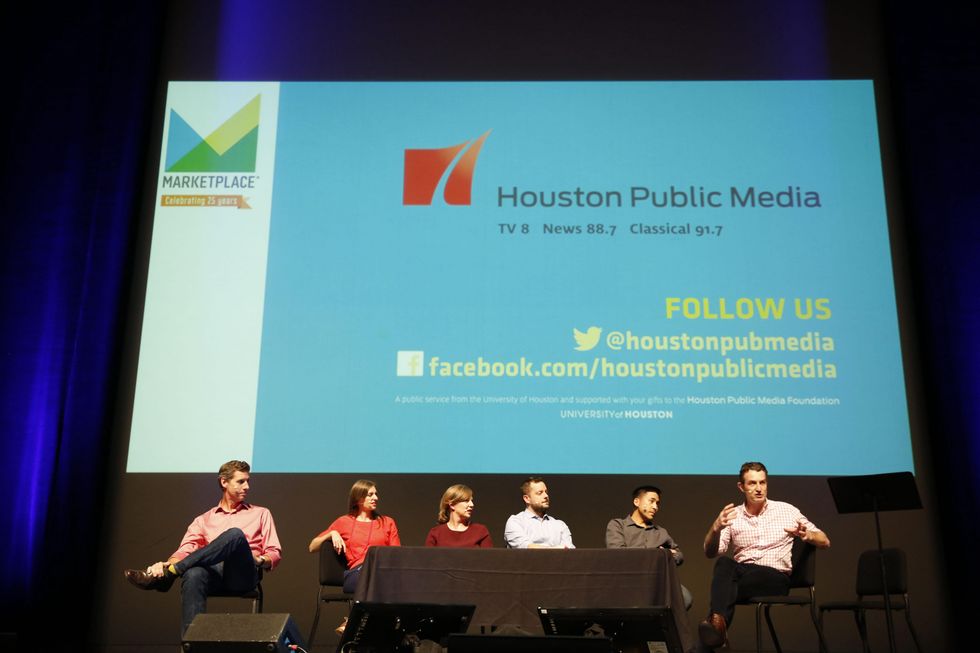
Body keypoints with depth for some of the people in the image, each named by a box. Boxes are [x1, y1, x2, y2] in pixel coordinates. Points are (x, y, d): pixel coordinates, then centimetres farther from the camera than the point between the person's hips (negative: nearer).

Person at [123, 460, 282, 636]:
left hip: (244, 574, -1)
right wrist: (167, 563, -12)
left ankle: (167, 575, -31)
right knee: (193, 575, -37)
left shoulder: (261, 513, 23)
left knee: (235, 534, -34)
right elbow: (185, 550, 9)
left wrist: (260, 560, -7)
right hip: (214, 570, 2)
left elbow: (275, 554, 16)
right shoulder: (204, 520, 25)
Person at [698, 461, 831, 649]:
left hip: (775, 577, -1)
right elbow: (710, 552, 1)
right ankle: (717, 621, -54)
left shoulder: (787, 510, 10)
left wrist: (807, 535, -13)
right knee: (724, 563, -35)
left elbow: (825, 542, 11)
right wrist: (716, 528, -20)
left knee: (754, 572, -37)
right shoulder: (732, 516, 11)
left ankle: (719, 624, -39)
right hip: (741, 573, 1)